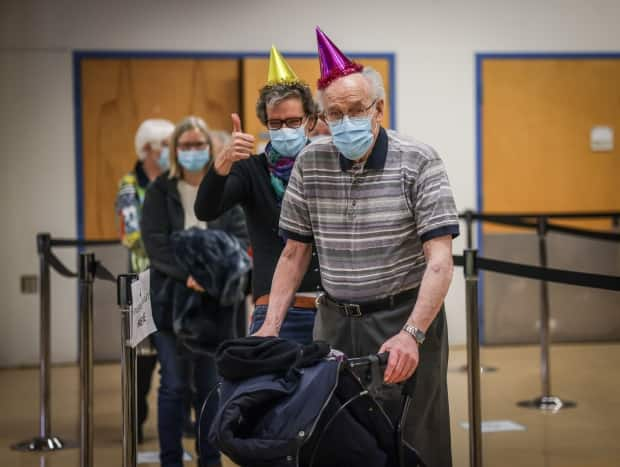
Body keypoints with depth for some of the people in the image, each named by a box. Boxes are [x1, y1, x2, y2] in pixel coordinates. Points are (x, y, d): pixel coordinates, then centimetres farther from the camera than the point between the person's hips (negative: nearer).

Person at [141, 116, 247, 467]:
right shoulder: (160, 191, 2)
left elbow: (241, 237, 1)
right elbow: (156, 243, -6)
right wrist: (188, 273, -19)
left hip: (216, 299, 2)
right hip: (173, 298, -2)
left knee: (211, 384, 7)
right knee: (174, 385, 1)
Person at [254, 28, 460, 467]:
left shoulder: (418, 162, -11)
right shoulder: (310, 164, 2)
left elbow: (440, 260, -16)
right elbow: (295, 253, 9)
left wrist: (411, 334, -28)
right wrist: (272, 324, -1)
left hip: (405, 319, -4)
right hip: (335, 321, 4)